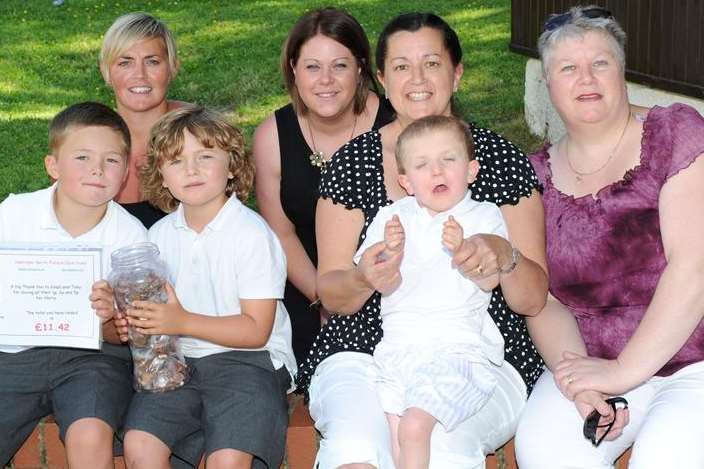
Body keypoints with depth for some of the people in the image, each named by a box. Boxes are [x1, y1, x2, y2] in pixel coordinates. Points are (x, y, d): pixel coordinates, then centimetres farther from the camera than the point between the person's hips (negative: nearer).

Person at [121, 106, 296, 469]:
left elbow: (256, 330, -12)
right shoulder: (160, 234, 10)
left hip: (246, 359, -5)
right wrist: (135, 316, -10)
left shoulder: (252, 233, -9)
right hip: (177, 359, 5)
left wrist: (183, 322, -21)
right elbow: (153, 306, 15)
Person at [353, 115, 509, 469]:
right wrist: (391, 255, -16)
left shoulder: (484, 217, 7)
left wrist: (463, 250, -21)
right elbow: (386, 286, 5)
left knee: (415, 425, -23)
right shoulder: (392, 218, 12)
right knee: (392, 435, -13)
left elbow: (489, 281, -3)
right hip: (398, 344, 3)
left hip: (457, 347, -3)